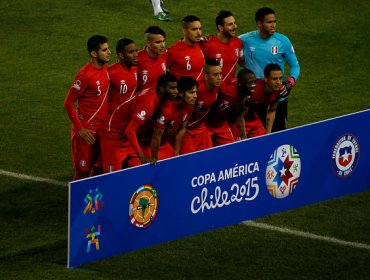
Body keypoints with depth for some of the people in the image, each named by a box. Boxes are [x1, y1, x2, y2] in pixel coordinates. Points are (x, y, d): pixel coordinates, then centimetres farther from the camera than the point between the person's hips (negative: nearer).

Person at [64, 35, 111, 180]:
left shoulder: (104, 68, 3)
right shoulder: (85, 75, -20)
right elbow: (68, 103, -16)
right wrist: (80, 129, -16)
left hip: (101, 129, 7)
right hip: (87, 131, -7)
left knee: (99, 168, 13)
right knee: (83, 171, 2)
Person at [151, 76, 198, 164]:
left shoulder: (189, 106, -12)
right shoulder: (167, 109, -35)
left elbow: (182, 129, 2)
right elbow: (157, 136, -25)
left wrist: (176, 153, 4)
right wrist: (154, 159, -15)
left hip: (167, 142, 7)